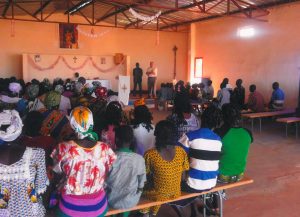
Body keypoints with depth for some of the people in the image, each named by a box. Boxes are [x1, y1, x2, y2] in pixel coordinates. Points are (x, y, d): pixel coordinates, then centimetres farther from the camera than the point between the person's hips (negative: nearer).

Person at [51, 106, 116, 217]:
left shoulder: (64, 149, -23)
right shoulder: (105, 149, -19)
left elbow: (57, 171, -4)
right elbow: (110, 173, -2)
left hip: (70, 207, -1)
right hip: (97, 205, 1)